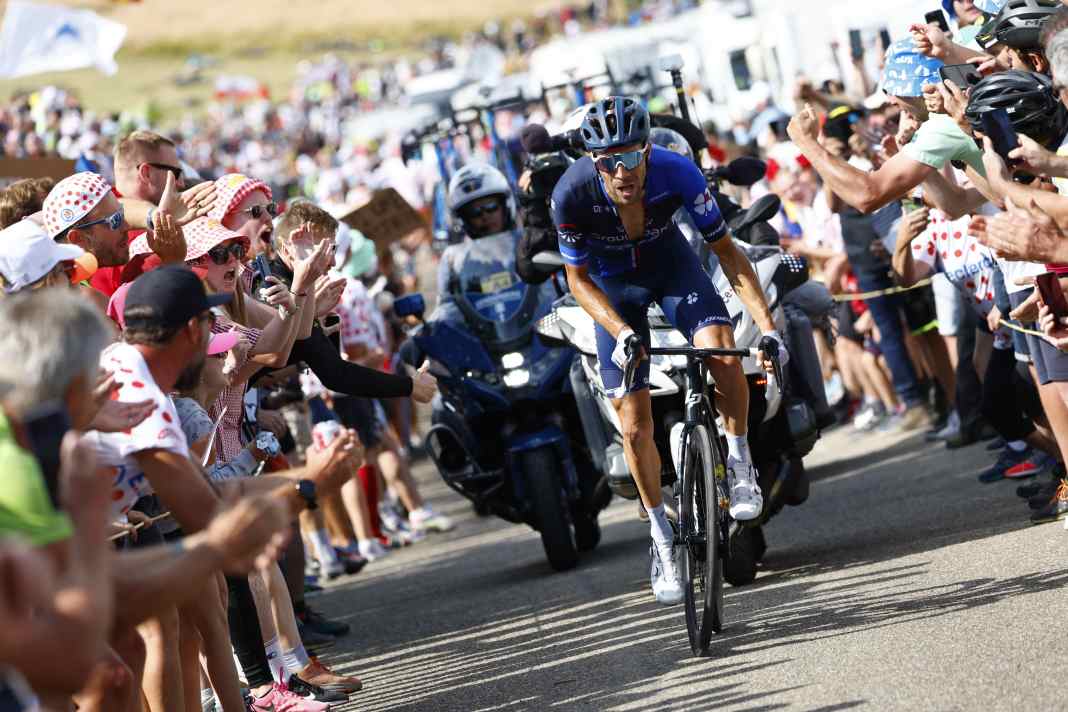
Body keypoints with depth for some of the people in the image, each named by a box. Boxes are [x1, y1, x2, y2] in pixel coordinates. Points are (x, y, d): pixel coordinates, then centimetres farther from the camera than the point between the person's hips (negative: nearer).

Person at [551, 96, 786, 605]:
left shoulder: (676, 173, -32)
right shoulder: (572, 195, -32)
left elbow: (725, 249, -21)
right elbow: (578, 278, -16)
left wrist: (767, 326, -28)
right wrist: (622, 333, -31)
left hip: (670, 262, 0)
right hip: (611, 282, 0)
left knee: (721, 350, -30)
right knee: (635, 426, -4)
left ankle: (739, 462, -6)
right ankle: (662, 539, 15)